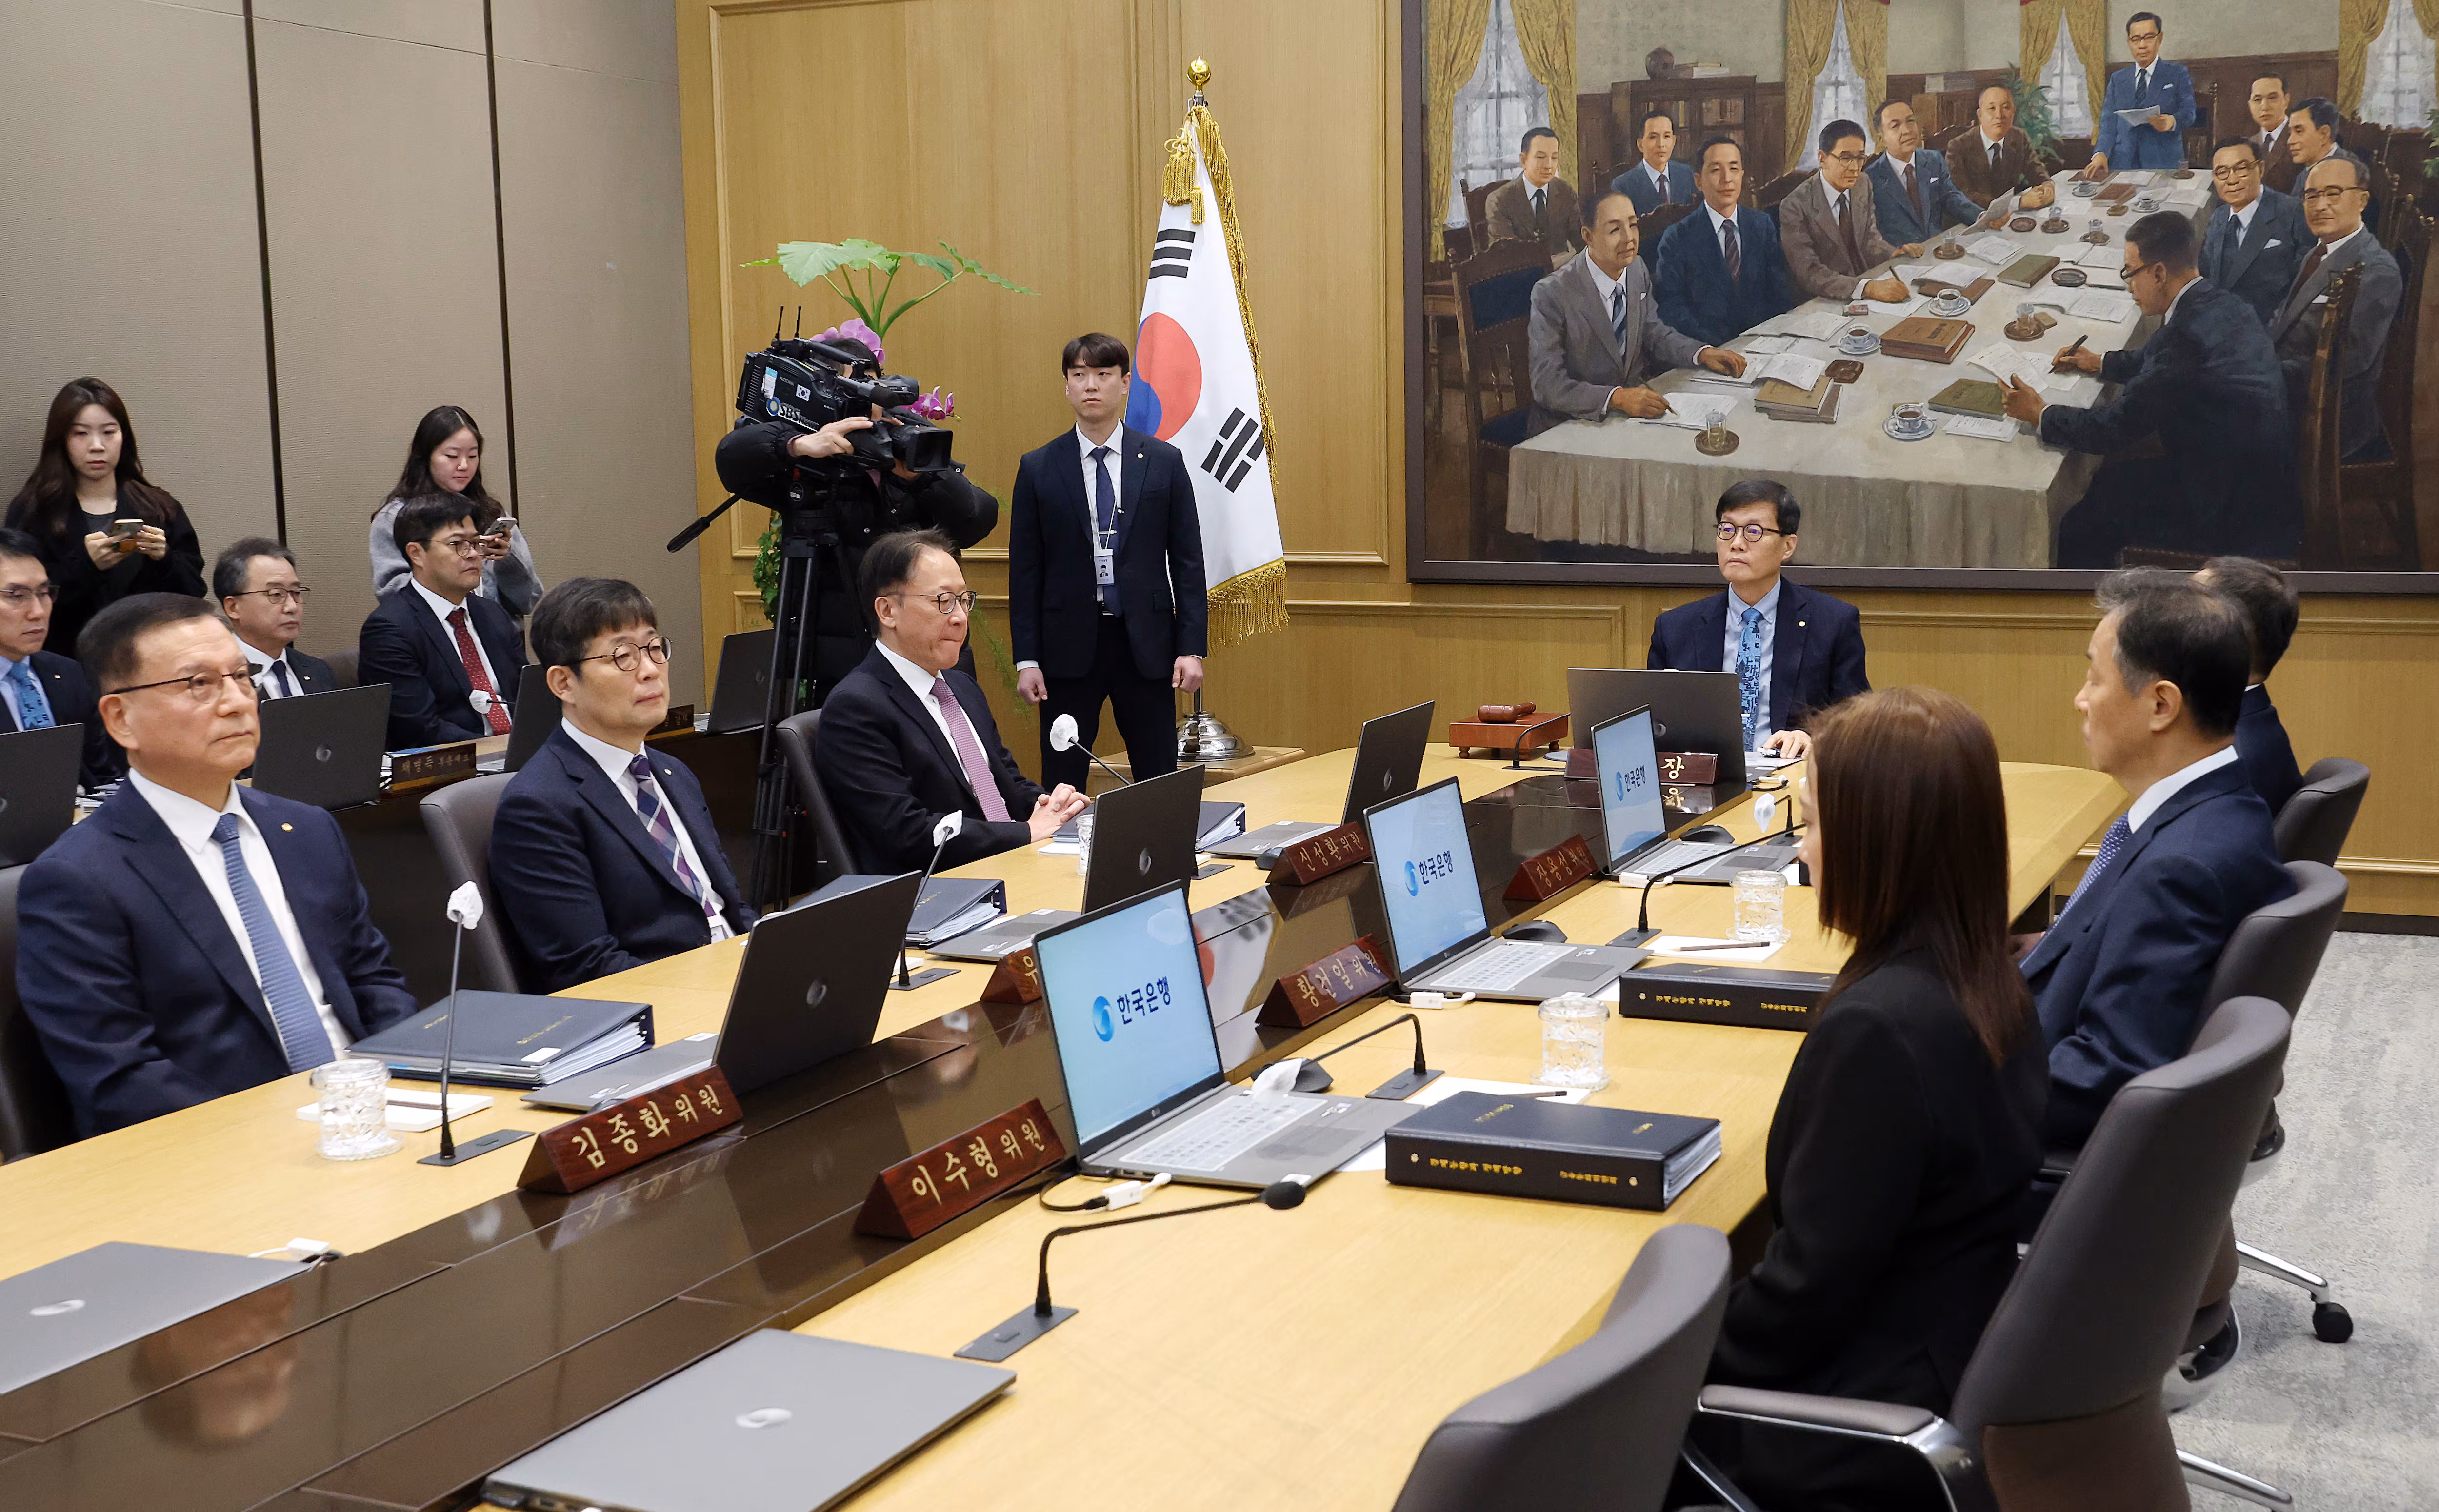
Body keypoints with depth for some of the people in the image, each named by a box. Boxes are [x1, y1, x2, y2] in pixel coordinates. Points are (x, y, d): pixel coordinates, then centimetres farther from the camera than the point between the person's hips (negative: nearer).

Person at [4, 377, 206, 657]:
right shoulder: (31, 511, 7)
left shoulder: (162, 508, 13)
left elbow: (194, 595, 8)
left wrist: (165, 560, -9)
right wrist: (85, 566, -14)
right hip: (66, 662, -2)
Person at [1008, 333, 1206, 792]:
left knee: (1159, 782, 3)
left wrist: (1191, 648, -3)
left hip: (1145, 645, 0)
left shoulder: (1164, 462, 4)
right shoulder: (1038, 469, 3)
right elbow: (1025, 570, 3)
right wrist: (1026, 659, -3)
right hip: (1069, 646, 0)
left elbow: (1187, 561, 4)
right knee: (1062, 784, 3)